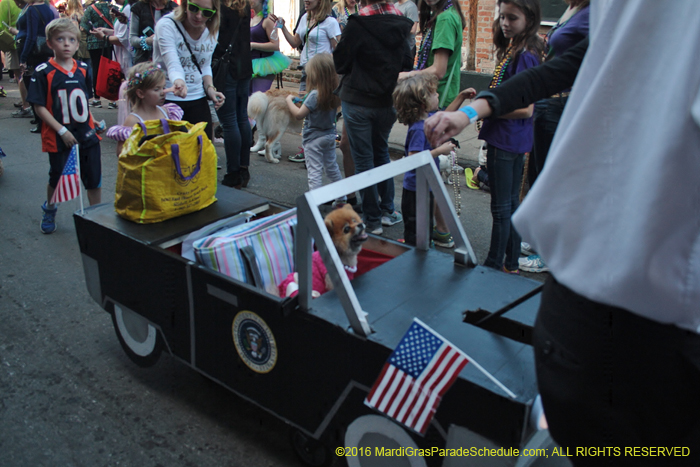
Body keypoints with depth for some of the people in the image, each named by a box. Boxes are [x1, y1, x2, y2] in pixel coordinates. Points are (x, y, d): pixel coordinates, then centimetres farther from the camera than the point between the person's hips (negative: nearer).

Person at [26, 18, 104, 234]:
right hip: (58, 138, -3)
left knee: (94, 179, 6)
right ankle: (49, 210, 39)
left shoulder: (83, 69, 4)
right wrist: (62, 130, -16)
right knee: (57, 178, 12)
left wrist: (92, 122, 6)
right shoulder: (43, 72, -10)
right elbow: (39, 107, -11)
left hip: (86, 135, 3)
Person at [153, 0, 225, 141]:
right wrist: (179, 81, -49)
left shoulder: (211, 31, 3)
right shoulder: (167, 25, -15)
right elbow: (173, 64, -28)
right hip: (168, 98, -5)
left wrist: (210, 87, -2)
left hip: (198, 99, 5)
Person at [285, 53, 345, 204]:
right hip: (330, 135, 8)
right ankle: (341, 198, 31)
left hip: (314, 139, -7)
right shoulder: (334, 93, -2)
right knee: (332, 168, 20)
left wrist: (289, 100, -5)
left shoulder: (315, 95, -22)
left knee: (314, 171, -4)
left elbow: (299, 114, -19)